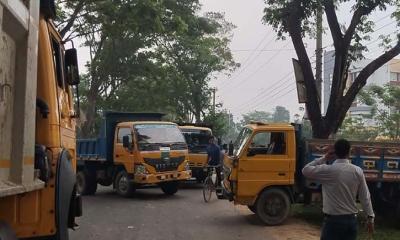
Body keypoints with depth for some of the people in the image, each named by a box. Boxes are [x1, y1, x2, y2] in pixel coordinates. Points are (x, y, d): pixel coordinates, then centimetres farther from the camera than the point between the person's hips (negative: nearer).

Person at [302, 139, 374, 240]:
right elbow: (365, 196, 3)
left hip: (333, 220, -4)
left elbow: (306, 170, 0)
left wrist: (324, 158, 3)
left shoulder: (328, 170, -12)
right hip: (351, 219, 4)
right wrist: (370, 217, 11)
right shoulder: (357, 171, 0)